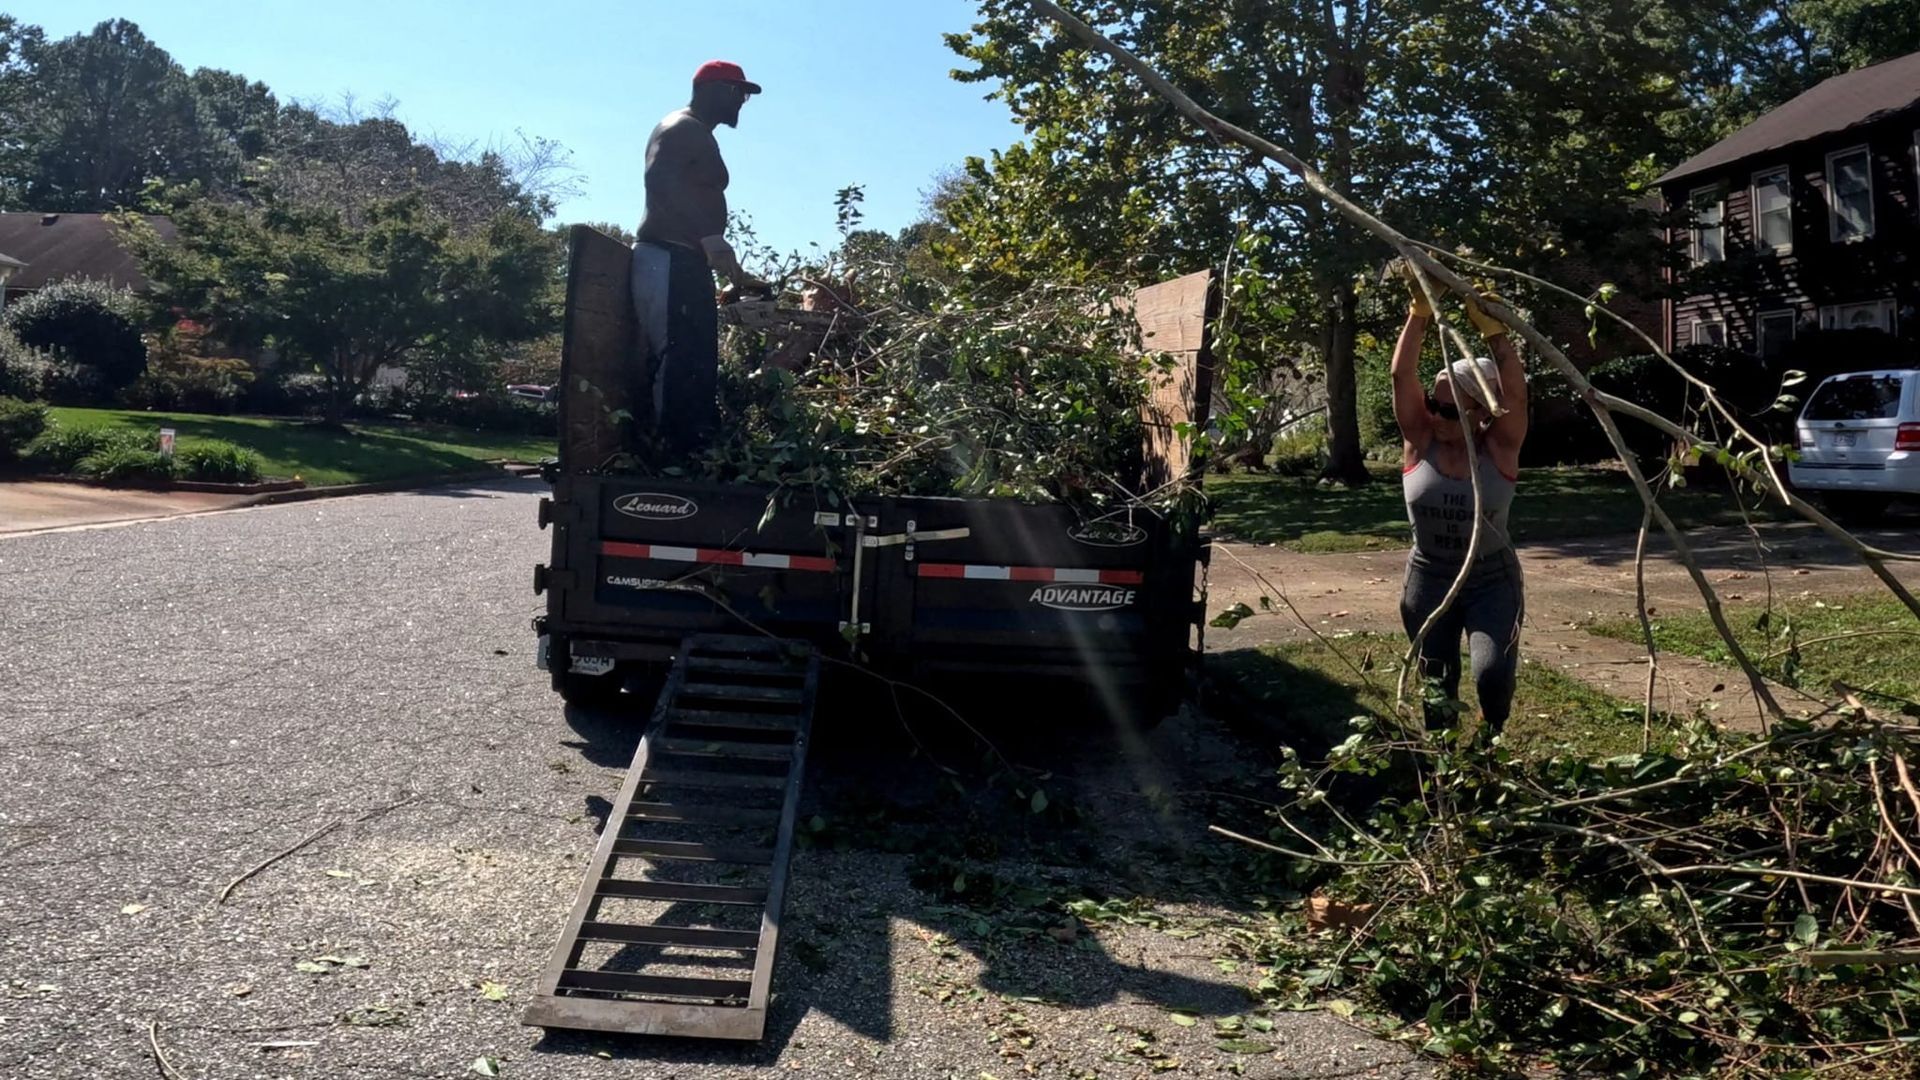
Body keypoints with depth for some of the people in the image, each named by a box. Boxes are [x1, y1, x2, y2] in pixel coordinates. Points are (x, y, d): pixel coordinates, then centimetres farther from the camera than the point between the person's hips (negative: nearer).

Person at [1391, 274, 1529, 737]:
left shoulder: (1499, 448, -12)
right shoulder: (1420, 440, -9)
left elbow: (1515, 393, -28)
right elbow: (1402, 375, -19)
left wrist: (1492, 329, -32)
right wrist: (1420, 314, -27)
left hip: (1491, 580, -2)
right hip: (1429, 578, 2)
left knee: (1494, 672, -19)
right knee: (1436, 683, 11)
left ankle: (1490, 738, 13)